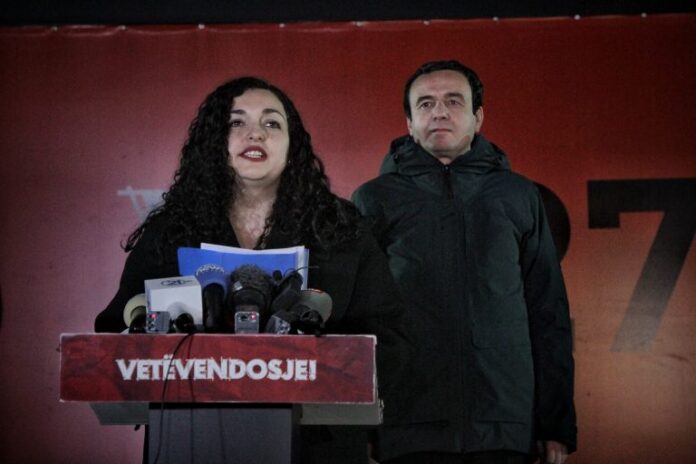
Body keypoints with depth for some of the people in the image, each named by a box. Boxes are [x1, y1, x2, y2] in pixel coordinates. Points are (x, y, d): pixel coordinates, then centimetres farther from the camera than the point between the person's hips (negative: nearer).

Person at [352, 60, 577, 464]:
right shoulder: (374, 200, 8)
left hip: (506, 431, 1)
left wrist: (557, 426, 7)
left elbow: (549, 317, 12)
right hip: (408, 432, -1)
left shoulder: (519, 196, 12)